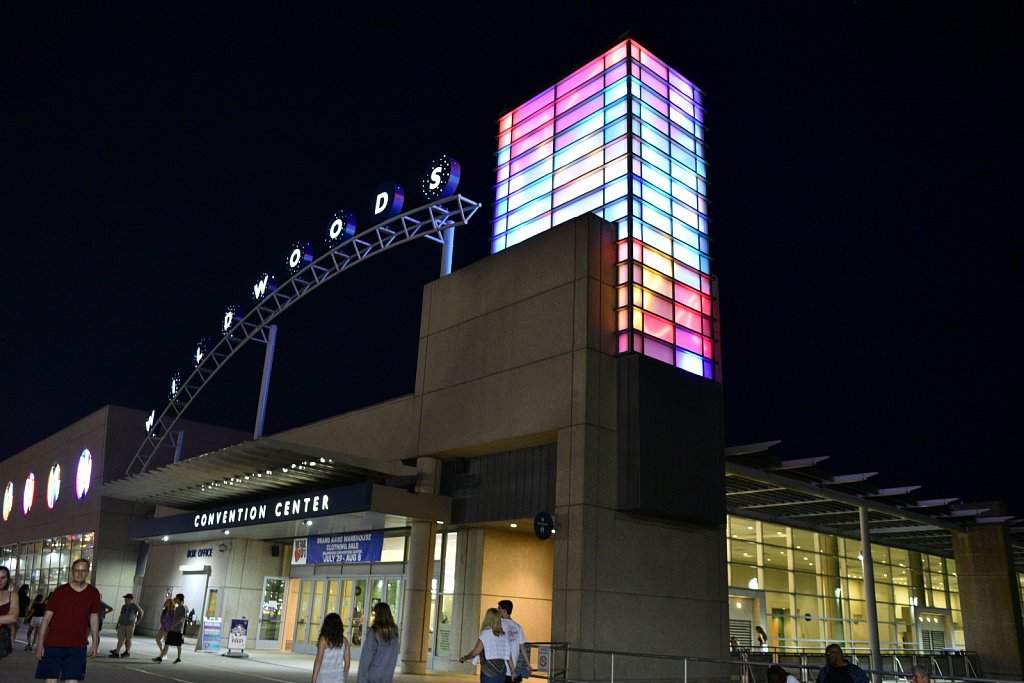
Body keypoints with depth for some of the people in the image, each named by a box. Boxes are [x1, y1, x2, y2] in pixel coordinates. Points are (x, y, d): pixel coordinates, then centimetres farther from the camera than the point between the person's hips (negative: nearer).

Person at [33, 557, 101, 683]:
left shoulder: (93, 593, 3)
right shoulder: (60, 591, -3)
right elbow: (46, 618, -1)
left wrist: (95, 643, 10)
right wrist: (40, 643, -6)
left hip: (77, 647, 1)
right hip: (53, 645, -1)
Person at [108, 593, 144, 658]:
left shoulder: (134, 606, -5)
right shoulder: (124, 606, 11)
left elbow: (141, 612, 0)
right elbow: (121, 615, 16)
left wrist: (137, 621, 3)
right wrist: (117, 624, 13)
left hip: (130, 625, -5)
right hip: (122, 625, 5)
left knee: (128, 639, 2)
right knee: (120, 639, -1)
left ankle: (128, 652, 13)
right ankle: (116, 652, -3)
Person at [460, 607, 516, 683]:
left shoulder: (486, 634, -10)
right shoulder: (503, 635, 8)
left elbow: (475, 652, -10)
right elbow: (508, 655, 9)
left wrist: (464, 658, 7)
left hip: (489, 674, -6)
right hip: (501, 673, 6)